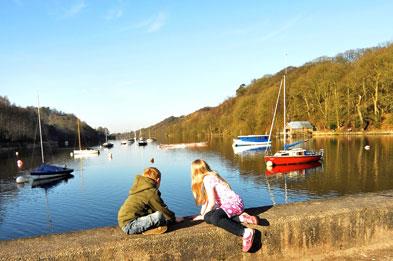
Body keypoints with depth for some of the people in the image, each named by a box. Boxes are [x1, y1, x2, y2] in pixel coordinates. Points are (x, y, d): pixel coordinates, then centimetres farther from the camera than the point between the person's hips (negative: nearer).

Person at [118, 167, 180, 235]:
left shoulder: (139, 187, 15)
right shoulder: (151, 192, -13)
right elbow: (162, 209, -5)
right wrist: (174, 218, 12)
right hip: (129, 226, -10)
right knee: (159, 215, -24)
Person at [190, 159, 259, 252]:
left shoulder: (207, 179, -11)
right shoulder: (212, 176, 17)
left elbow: (212, 202, -14)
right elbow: (206, 199, 20)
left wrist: (204, 215, 0)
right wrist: (201, 215, 18)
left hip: (234, 203, -10)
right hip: (227, 205, 10)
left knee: (214, 218, -32)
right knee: (207, 217, -6)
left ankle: (246, 232, -35)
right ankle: (241, 218, -8)